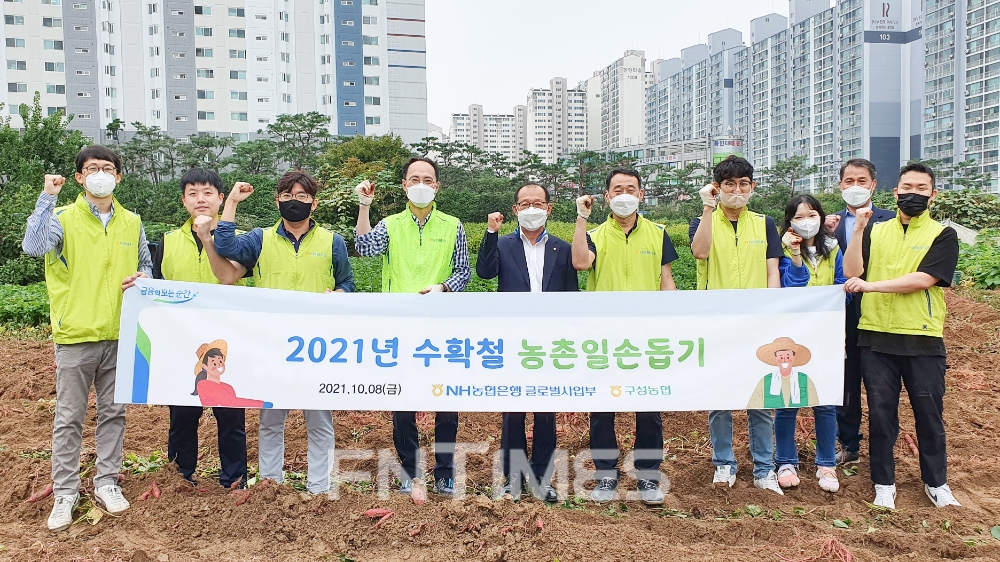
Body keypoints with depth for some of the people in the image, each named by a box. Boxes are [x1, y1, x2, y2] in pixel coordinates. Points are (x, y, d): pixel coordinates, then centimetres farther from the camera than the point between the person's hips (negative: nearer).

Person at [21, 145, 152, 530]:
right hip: (76, 335, -3)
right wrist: (47, 197, -20)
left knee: (113, 413, 11)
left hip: (120, 335, 3)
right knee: (69, 418, 5)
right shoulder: (63, 218, -3)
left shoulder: (132, 223, 9)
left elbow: (146, 267, 18)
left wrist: (141, 278, -5)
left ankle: (106, 483, 24)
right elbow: (33, 247, -22)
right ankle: (65, 493, 17)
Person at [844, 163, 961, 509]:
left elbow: (922, 280, -13)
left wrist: (871, 285, -17)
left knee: (929, 414, 8)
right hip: (876, 337, 2)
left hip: (923, 340, -2)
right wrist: (858, 229, -11)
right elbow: (852, 274, -3)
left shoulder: (943, 235, 2)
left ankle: (936, 483, 26)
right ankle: (884, 484, 19)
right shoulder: (875, 231, 10)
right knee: (881, 414, 6)